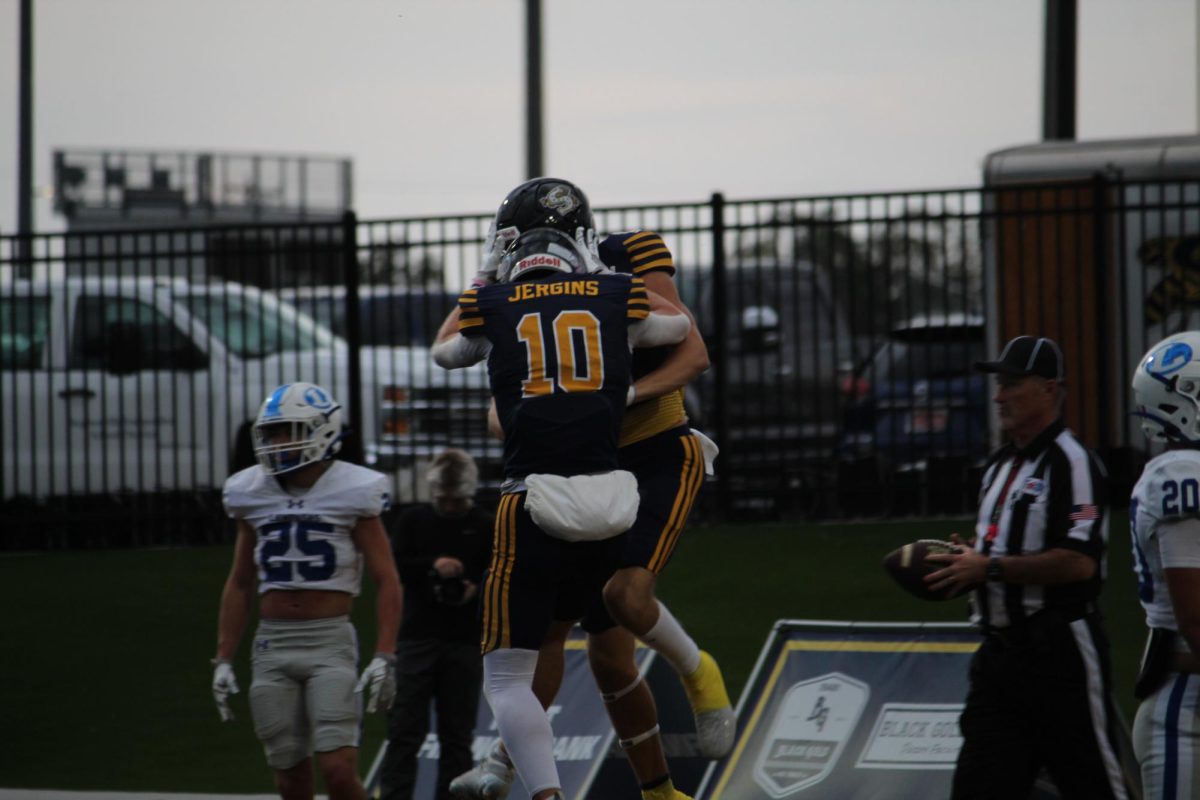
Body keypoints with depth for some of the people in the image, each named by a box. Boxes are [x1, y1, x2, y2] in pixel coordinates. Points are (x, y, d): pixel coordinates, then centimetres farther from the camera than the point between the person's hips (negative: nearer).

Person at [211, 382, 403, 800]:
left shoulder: (351, 492, -5)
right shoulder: (252, 495, 8)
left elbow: (387, 582, -5)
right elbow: (239, 585, 16)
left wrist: (383, 657, -14)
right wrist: (223, 659, 12)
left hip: (330, 641, -4)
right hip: (273, 644, 4)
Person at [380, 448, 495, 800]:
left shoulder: (486, 526, 6)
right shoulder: (413, 520, 8)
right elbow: (394, 566, -1)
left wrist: (478, 590, -14)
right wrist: (432, 566, -17)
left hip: (466, 641, 0)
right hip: (418, 636, 0)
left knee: (457, 735, 3)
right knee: (405, 729, -6)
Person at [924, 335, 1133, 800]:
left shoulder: (1070, 464, -11)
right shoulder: (1000, 466, 18)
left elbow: (1079, 562, -22)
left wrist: (990, 568, -18)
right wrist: (968, 562, 5)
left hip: (1058, 651, -9)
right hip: (1001, 652, 9)